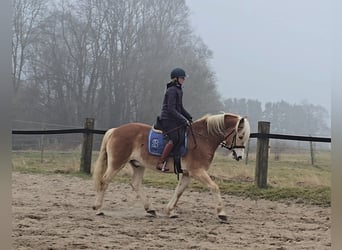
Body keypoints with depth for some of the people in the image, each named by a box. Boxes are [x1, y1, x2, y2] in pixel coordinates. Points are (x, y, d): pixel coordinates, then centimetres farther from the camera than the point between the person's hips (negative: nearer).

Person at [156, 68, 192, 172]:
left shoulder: (179, 90, 17)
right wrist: (184, 120, -20)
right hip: (167, 119, -10)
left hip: (175, 120, 10)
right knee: (174, 138, -25)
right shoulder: (172, 91, -12)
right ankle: (160, 163, -23)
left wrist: (189, 118, 14)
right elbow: (171, 109, -20)